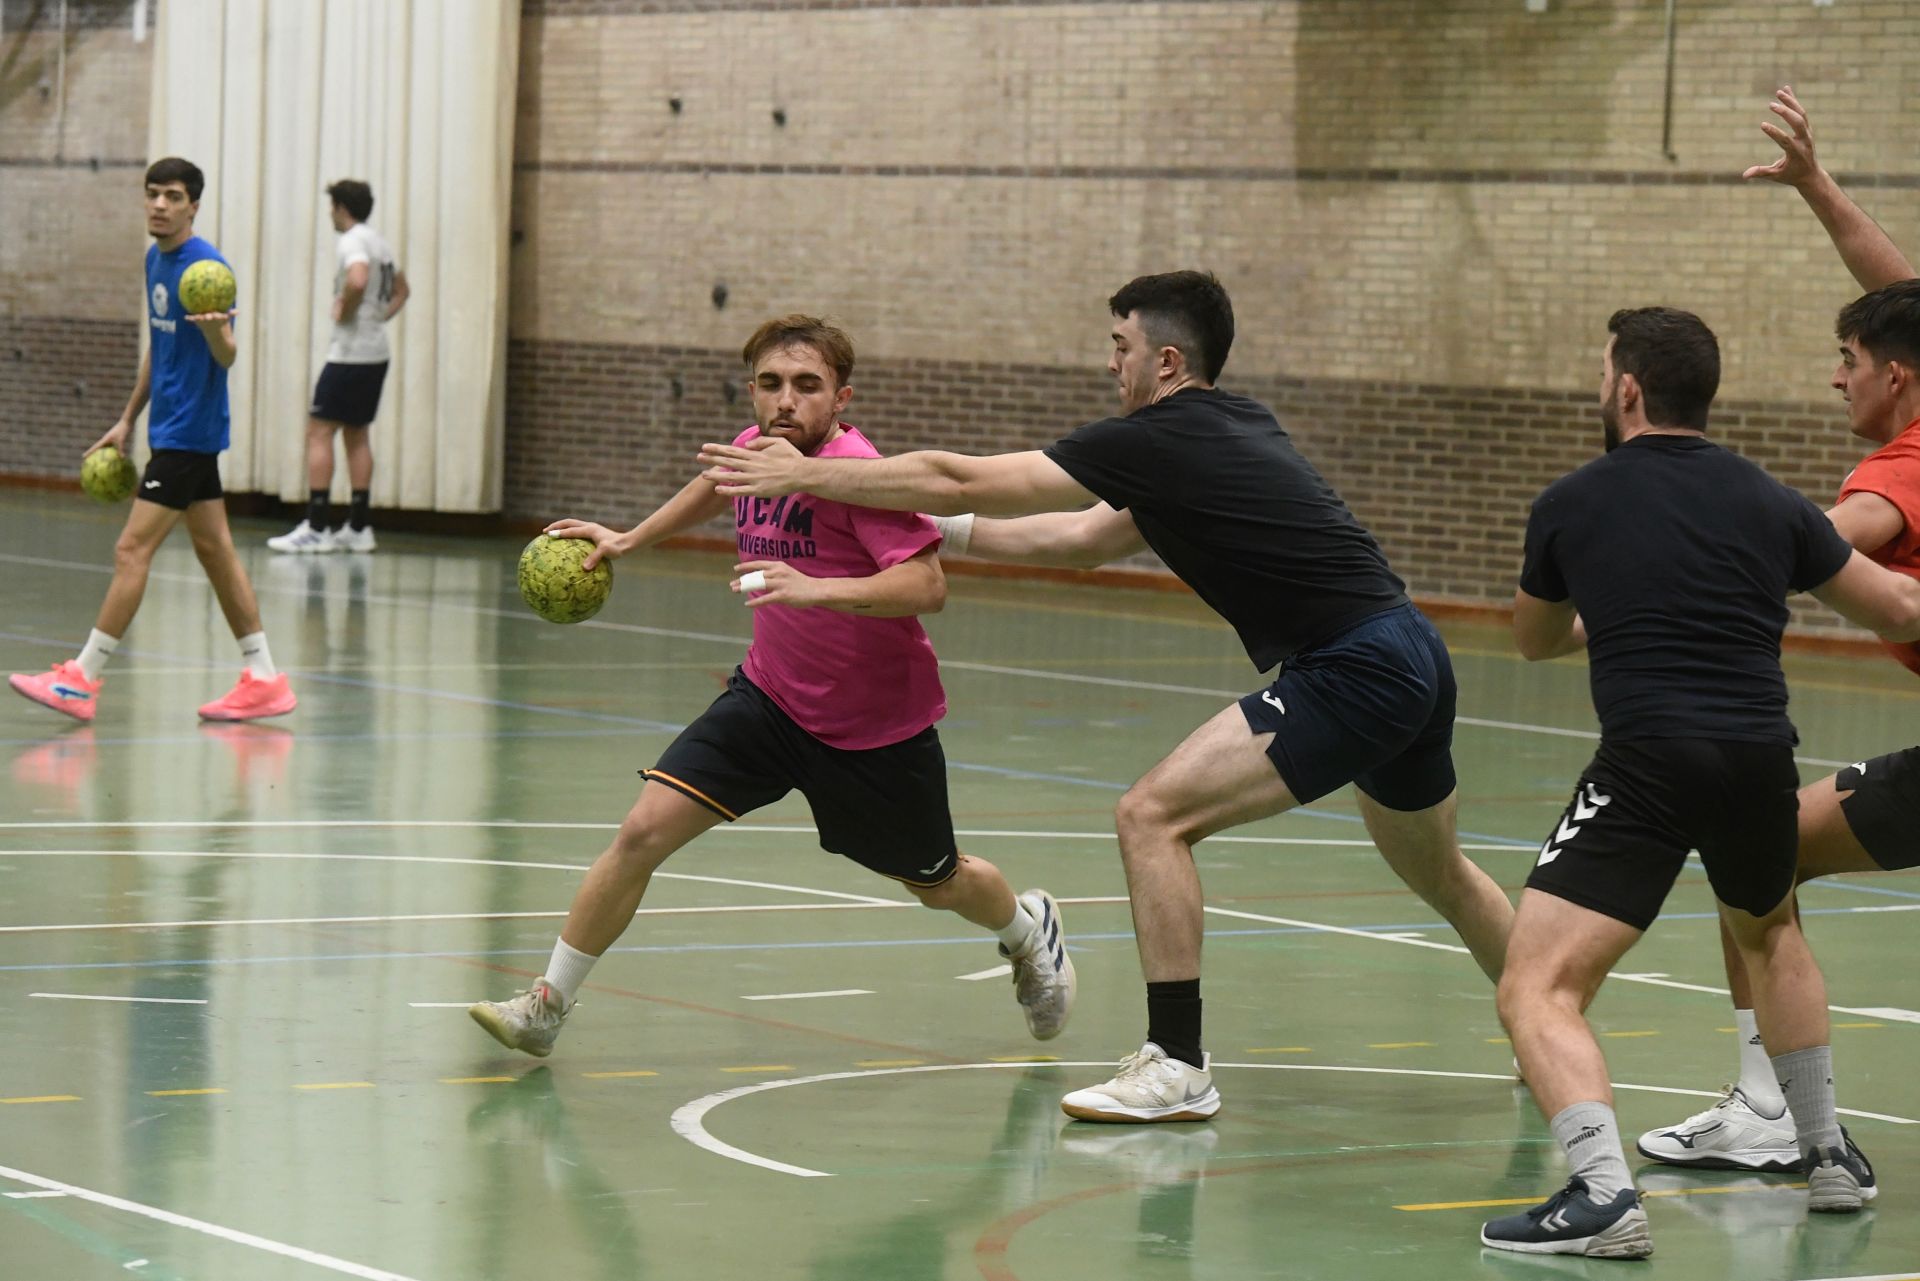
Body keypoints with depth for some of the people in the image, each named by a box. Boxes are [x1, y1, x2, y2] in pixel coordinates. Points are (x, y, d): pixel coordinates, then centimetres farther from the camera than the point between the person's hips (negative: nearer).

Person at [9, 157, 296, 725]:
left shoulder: (207, 266, -15)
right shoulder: (155, 259, 12)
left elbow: (227, 357, -19)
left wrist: (217, 330, -42)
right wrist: (128, 420, 23)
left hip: (189, 432, -9)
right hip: (173, 427, 9)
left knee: (132, 551, -8)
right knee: (214, 550, 9)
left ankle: (81, 679, -5)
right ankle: (263, 679, 11)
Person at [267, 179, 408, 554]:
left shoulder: (352, 242, -12)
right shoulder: (379, 243, 16)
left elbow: (357, 281, -33)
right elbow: (402, 290, 30)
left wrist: (344, 312, -16)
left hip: (350, 352, -9)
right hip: (377, 351, 9)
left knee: (319, 431, -7)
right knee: (357, 435, 13)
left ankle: (315, 526, -11)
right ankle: (358, 528, 12)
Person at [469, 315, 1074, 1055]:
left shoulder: (857, 473, -25)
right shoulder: (754, 450, -5)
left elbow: (927, 586, -36)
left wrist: (817, 588, -47)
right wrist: (629, 540, 23)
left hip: (876, 727, -5)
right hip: (771, 696, 5)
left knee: (937, 885, 18)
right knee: (644, 831, -12)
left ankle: (1028, 930, 53)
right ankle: (547, 1006, -1)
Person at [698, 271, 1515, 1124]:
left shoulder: (1155, 439, -10)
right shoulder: (1236, 425, 16)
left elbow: (962, 480, -6)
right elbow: (1086, 541, 24)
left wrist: (806, 476, 2)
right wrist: (942, 530, 24)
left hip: (1351, 669, -10)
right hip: (1412, 659, 10)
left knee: (1153, 815, -9)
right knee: (1437, 872, 28)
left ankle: (1175, 1067, -8)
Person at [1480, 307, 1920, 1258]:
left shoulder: (1571, 506, 7)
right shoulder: (1769, 503, 12)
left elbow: (1535, 640, 26)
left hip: (1646, 767, -5)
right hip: (1760, 761, 5)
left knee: (1536, 993, -5)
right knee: (1769, 935, 36)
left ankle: (1603, 1192, -28)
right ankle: (1830, 1155, 40)